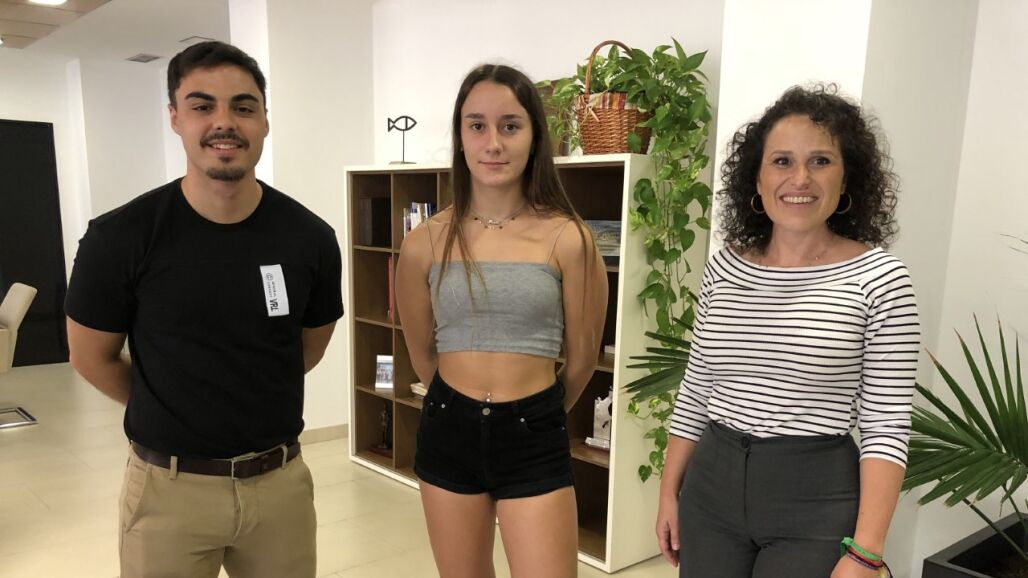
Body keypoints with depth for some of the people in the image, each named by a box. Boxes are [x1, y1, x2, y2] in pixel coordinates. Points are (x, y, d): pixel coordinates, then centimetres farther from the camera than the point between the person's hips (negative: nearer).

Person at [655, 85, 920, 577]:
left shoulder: (879, 279, -10)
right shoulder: (724, 267, 1)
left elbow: (886, 428, -10)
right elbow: (694, 392, 7)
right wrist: (669, 492, 8)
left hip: (816, 501, -3)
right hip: (711, 488, 4)